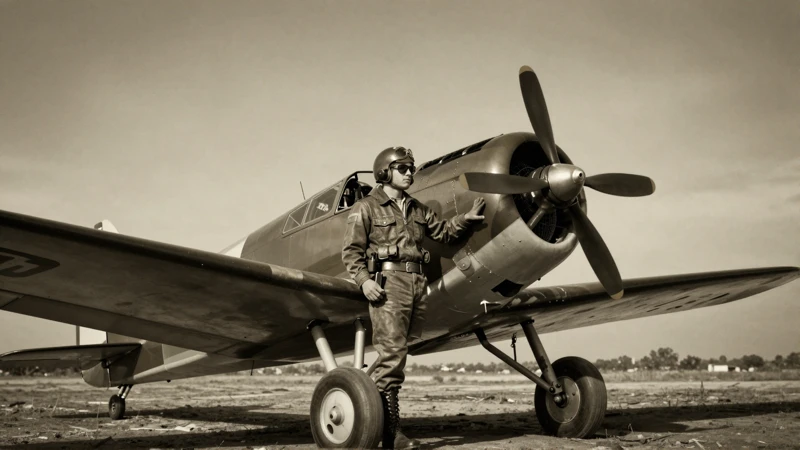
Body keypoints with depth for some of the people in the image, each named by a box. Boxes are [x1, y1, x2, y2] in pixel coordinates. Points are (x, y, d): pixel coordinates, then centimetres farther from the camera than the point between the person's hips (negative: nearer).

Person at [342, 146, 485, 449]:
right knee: (392, 352, -11)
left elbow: (441, 232, 28)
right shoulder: (366, 208, 3)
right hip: (388, 282, -6)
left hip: (417, 283, 6)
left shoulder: (417, 209, 22)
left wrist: (465, 219, 13)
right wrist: (364, 279, -15)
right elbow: (352, 250, -2)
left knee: (396, 352, 6)